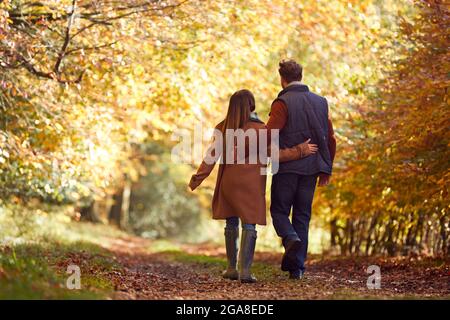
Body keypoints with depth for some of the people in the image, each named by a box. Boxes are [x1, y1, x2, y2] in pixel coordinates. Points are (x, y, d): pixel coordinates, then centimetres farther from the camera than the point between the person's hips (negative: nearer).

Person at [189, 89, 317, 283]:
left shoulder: (222, 128, 0)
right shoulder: (259, 129, -9)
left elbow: (212, 156, -2)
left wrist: (197, 179, 4)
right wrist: (300, 150, -2)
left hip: (228, 182, 3)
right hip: (251, 184, -3)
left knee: (231, 223, 14)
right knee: (249, 224, 0)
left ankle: (232, 267, 17)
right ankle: (245, 270, -8)